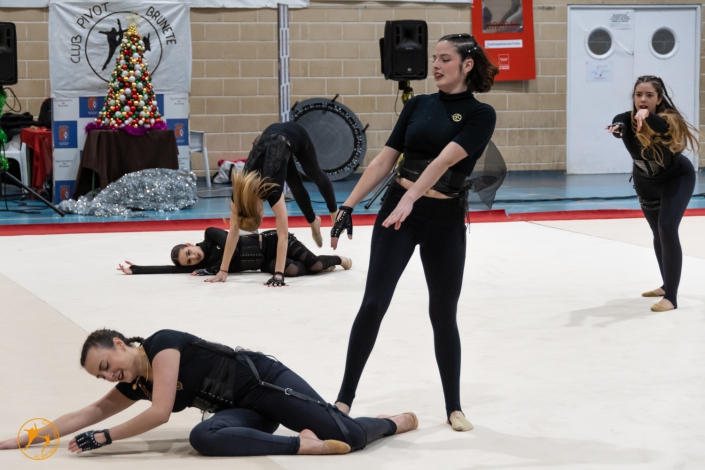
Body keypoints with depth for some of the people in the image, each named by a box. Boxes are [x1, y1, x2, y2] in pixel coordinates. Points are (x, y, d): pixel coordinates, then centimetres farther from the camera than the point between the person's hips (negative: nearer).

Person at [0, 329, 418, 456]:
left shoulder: (162, 344, -16)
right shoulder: (134, 386, 8)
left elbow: (160, 413, -23)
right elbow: (91, 412, 13)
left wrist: (104, 438, -17)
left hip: (265, 382, -7)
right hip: (243, 412, 7)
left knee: (348, 435, -22)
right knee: (204, 437, -26)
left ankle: (394, 420, 14)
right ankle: (303, 443, -16)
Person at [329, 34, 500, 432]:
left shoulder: (480, 115, -7)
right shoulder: (419, 105, 6)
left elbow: (444, 160, -21)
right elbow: (385, 160, 6)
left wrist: (409, 200, -33)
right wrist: (349, 206, 0)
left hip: (445, 219, -2)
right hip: (397, 208, 2)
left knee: (443, 313, 6)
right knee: (374, 303, -6)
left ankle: (454, 407, 21)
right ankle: (344, 399, -1)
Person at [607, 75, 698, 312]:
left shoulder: (668, 120, -33)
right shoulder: (628, 119, -25)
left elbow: (661, 126, -57)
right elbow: (619, 124, -48)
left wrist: (646, 115, -78)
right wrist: (617, 128, -72)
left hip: (677, 177, -5)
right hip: (646, 181, 5)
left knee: (667, 229, -21)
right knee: (658, 234, 17)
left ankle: (671, 297, -17)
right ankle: (668, 285, 38)